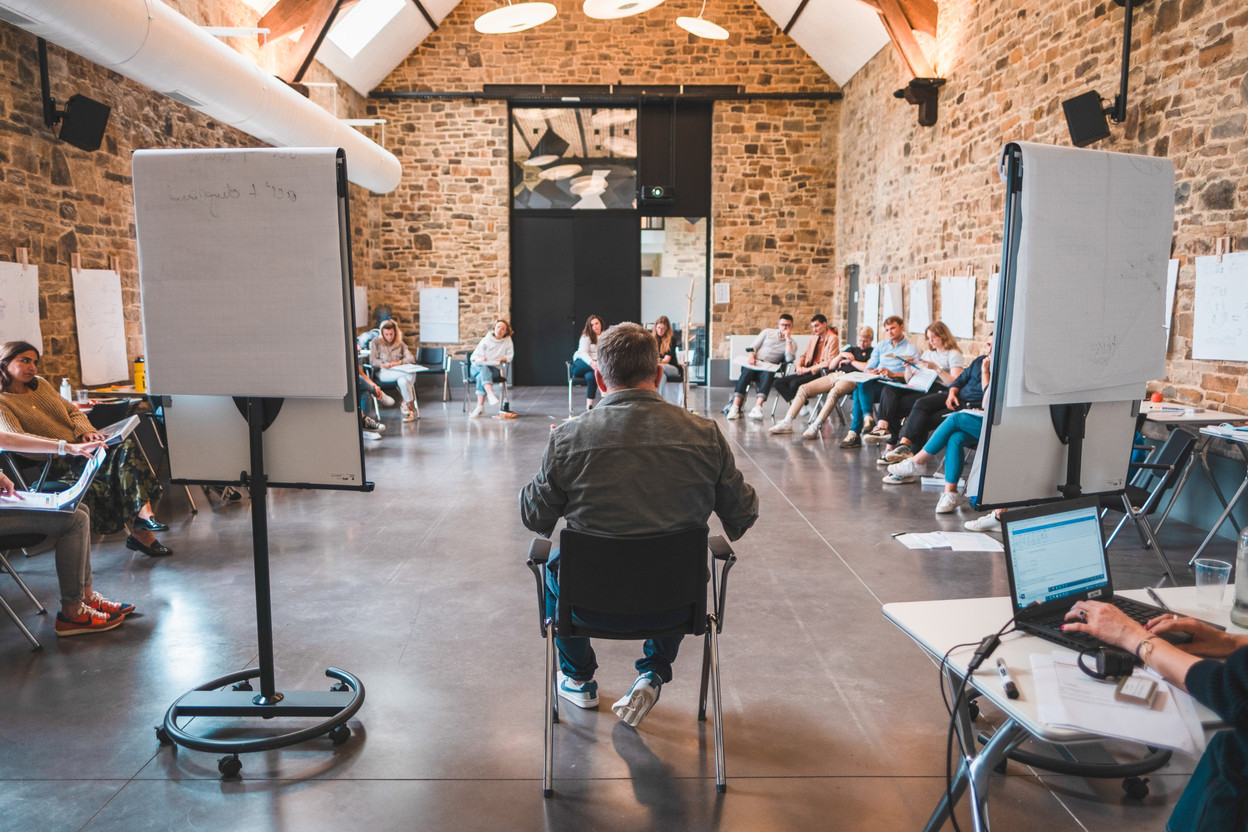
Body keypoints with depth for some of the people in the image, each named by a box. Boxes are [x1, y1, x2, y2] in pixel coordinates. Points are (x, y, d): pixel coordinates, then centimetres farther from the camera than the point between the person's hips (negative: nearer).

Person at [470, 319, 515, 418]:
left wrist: (503, 359, -10)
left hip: (495, 369, -1)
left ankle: (480, 407, -42)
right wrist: (479, 359, -17)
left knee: (481, 377, -36)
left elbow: (510, 356, 13)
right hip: (478, 367, 1)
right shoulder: (486, 340, 11)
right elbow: (474, 356, 8)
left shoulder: (507, 340, 13)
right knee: (484, 368, -38)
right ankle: (491, 395, -60)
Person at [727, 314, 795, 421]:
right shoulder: (767, 332, 20)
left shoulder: (792, 343, 16)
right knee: (747, 372, -34)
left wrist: (788, 338, -3)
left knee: (768, 375, -37)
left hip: (769, 368, -1)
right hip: (753, 364, 1)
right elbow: (753, 347, 11)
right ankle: (735, 407, -46)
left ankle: (757, 407, -52)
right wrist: (751, 356, -11)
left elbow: (789, 358, -5)